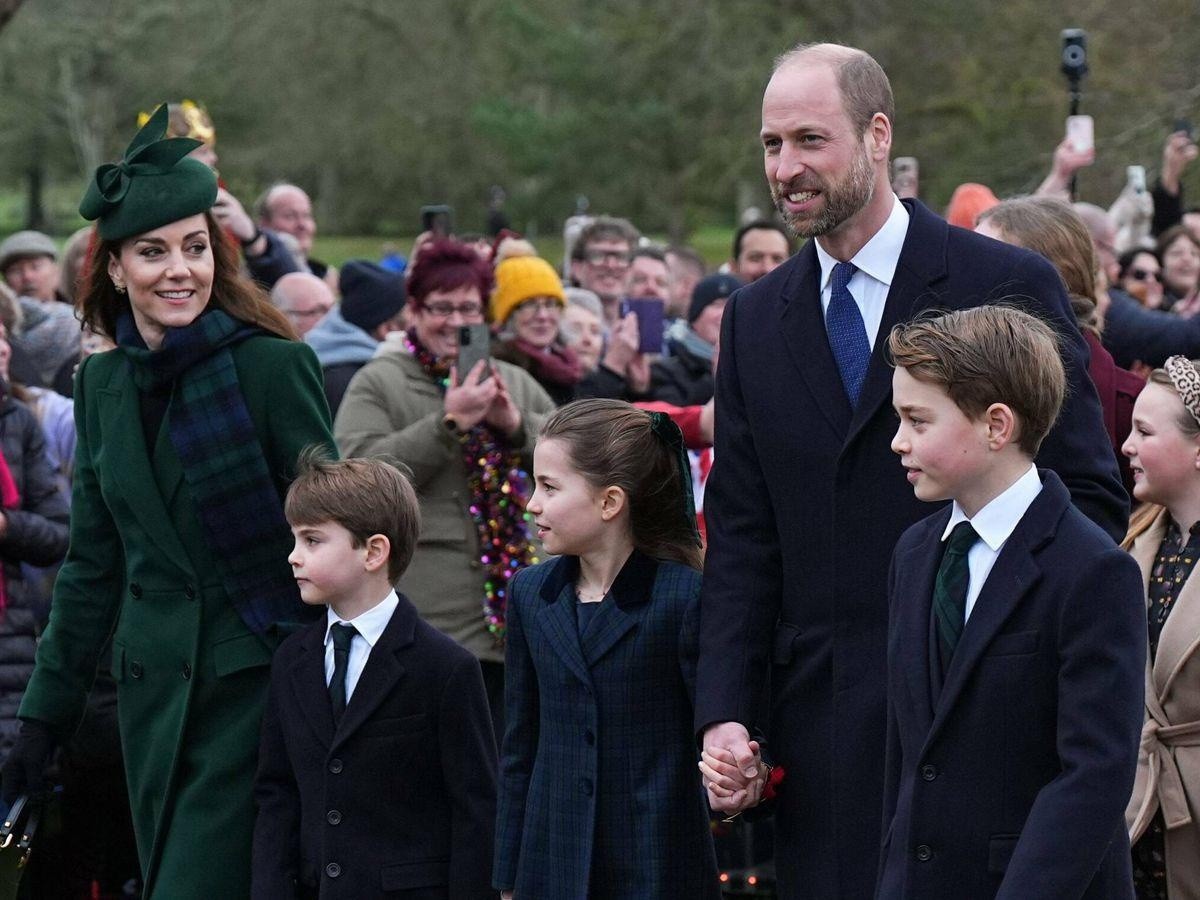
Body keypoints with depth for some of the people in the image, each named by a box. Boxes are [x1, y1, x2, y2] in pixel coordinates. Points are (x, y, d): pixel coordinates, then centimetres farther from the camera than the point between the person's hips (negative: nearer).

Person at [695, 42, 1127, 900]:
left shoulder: (1010, 288, -2)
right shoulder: (756, 319, 12)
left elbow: (1092, 498, -1)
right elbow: (740, 538, 10)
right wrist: (724, 712, -1)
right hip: (821, 721, 4)